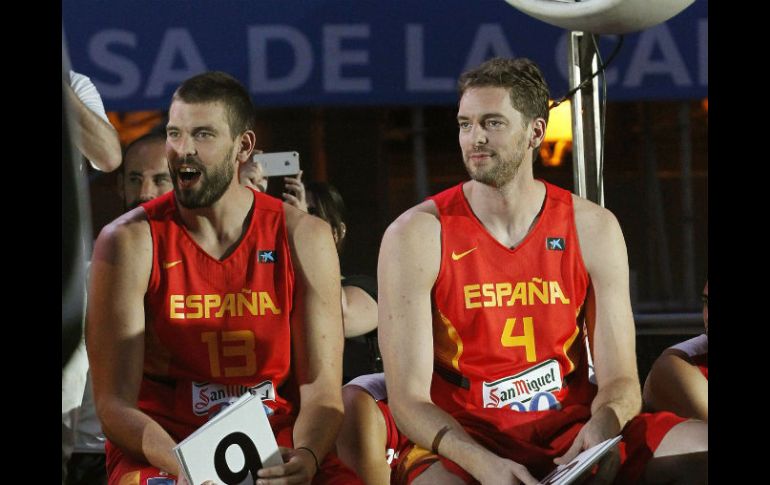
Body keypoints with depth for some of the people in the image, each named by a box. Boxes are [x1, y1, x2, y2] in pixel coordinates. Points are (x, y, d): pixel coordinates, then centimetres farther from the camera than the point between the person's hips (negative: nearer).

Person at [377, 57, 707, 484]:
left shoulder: (593, 229, 4)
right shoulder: (416, 235, -6)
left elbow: (619, 379, 3)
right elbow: (408, 398, -11)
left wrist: (604, 425, -22)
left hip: (571, 437, 4)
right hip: (464, 445, -4)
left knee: (701, 448, -20)